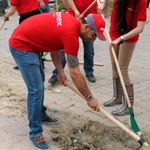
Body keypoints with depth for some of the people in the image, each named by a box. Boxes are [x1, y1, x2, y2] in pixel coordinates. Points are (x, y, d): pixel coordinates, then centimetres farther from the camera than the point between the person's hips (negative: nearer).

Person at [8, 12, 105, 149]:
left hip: (28, 42, 11)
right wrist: (89, 98, -13)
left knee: (39, 81, 23)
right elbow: (75, 74, -22)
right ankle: (35, 133, 1)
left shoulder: (70, 22, 1)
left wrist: (60, 71, 8)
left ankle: (40, 115, 41)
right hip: (21, 45, -11)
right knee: (36, 89, -11)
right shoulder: (70, 32, -26)